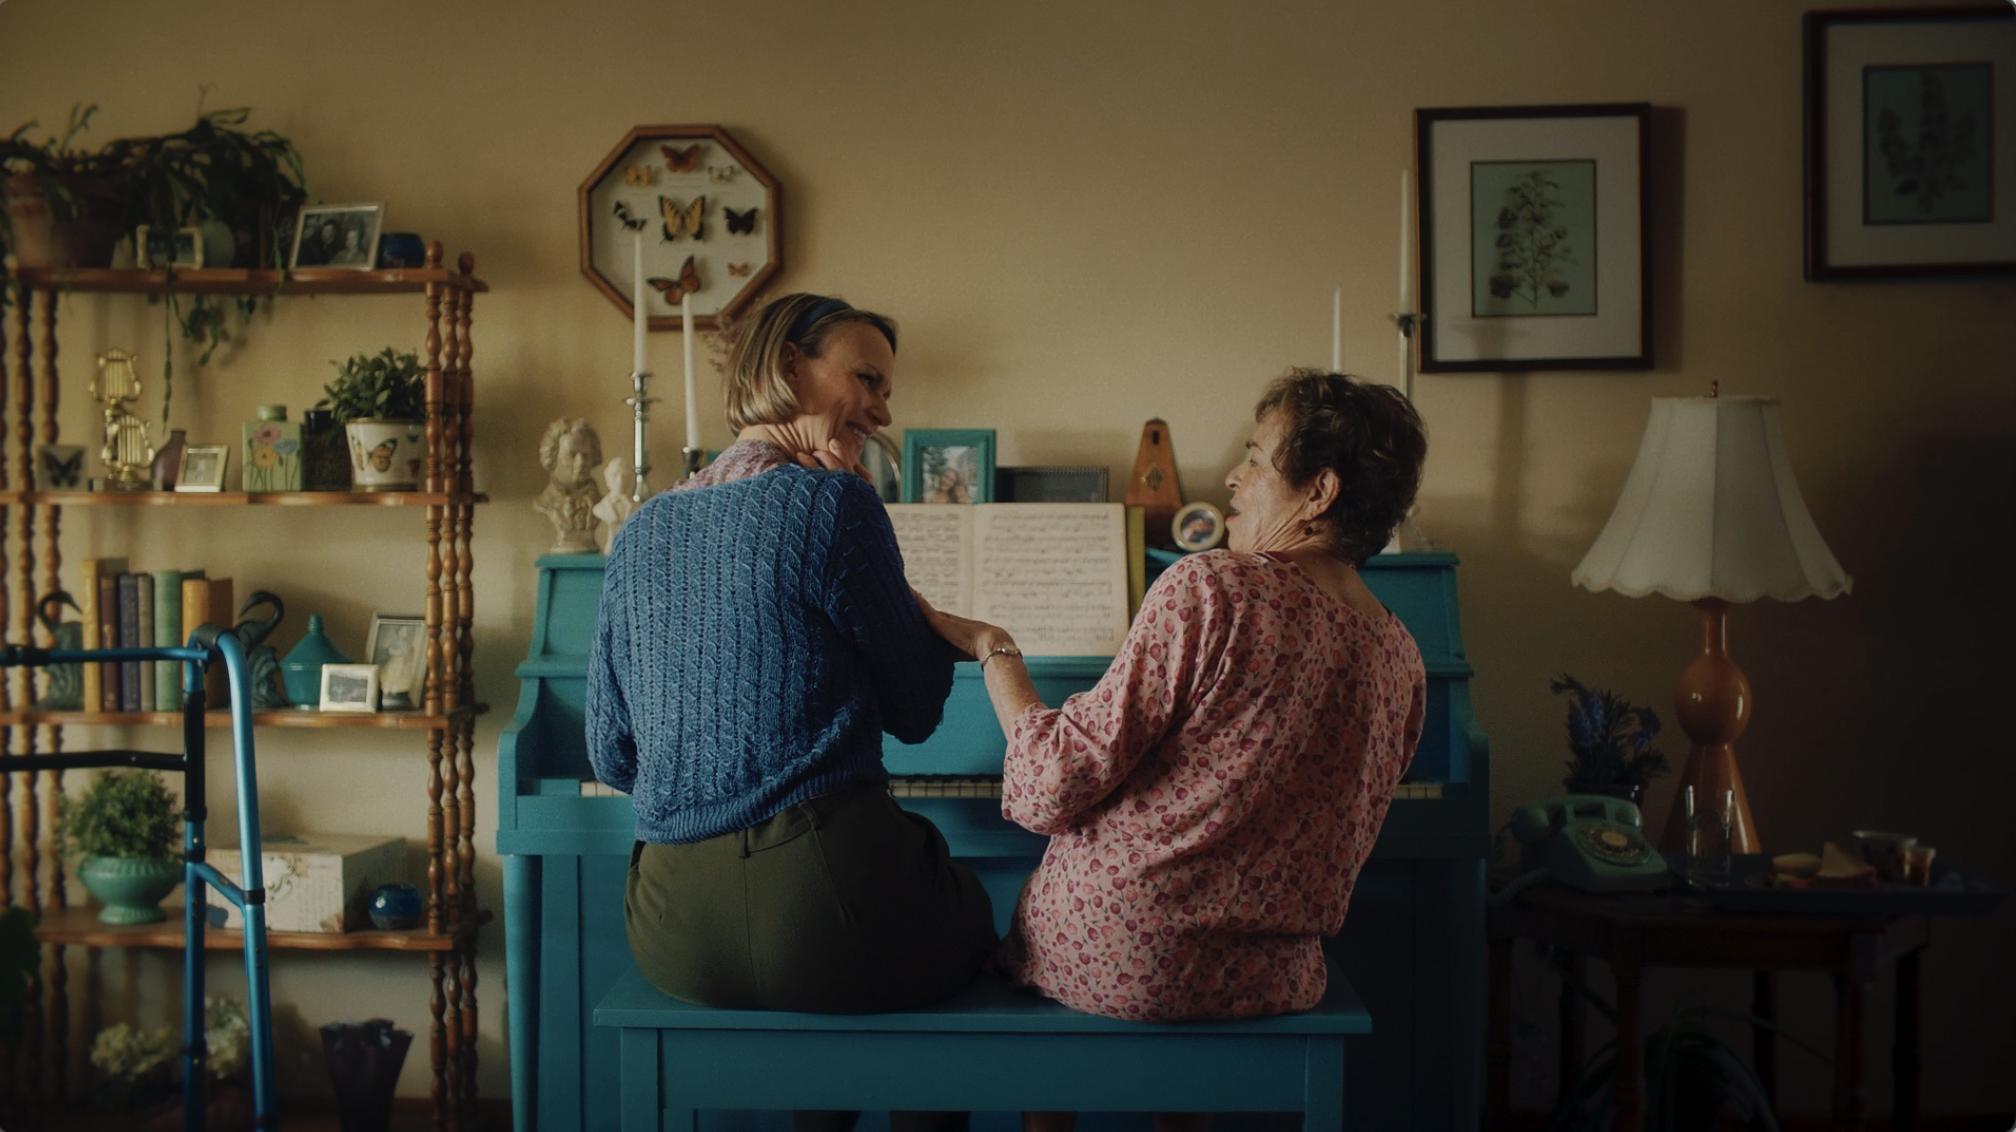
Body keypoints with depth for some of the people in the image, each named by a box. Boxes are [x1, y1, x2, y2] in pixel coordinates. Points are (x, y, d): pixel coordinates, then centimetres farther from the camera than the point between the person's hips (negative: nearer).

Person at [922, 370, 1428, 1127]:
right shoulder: (1401, 659, 0)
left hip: (1115, 955, -5)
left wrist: (994, 651, -4)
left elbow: (1056, 785, -18)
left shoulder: (1212, 590, -18)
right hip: (1275, 978, 5)